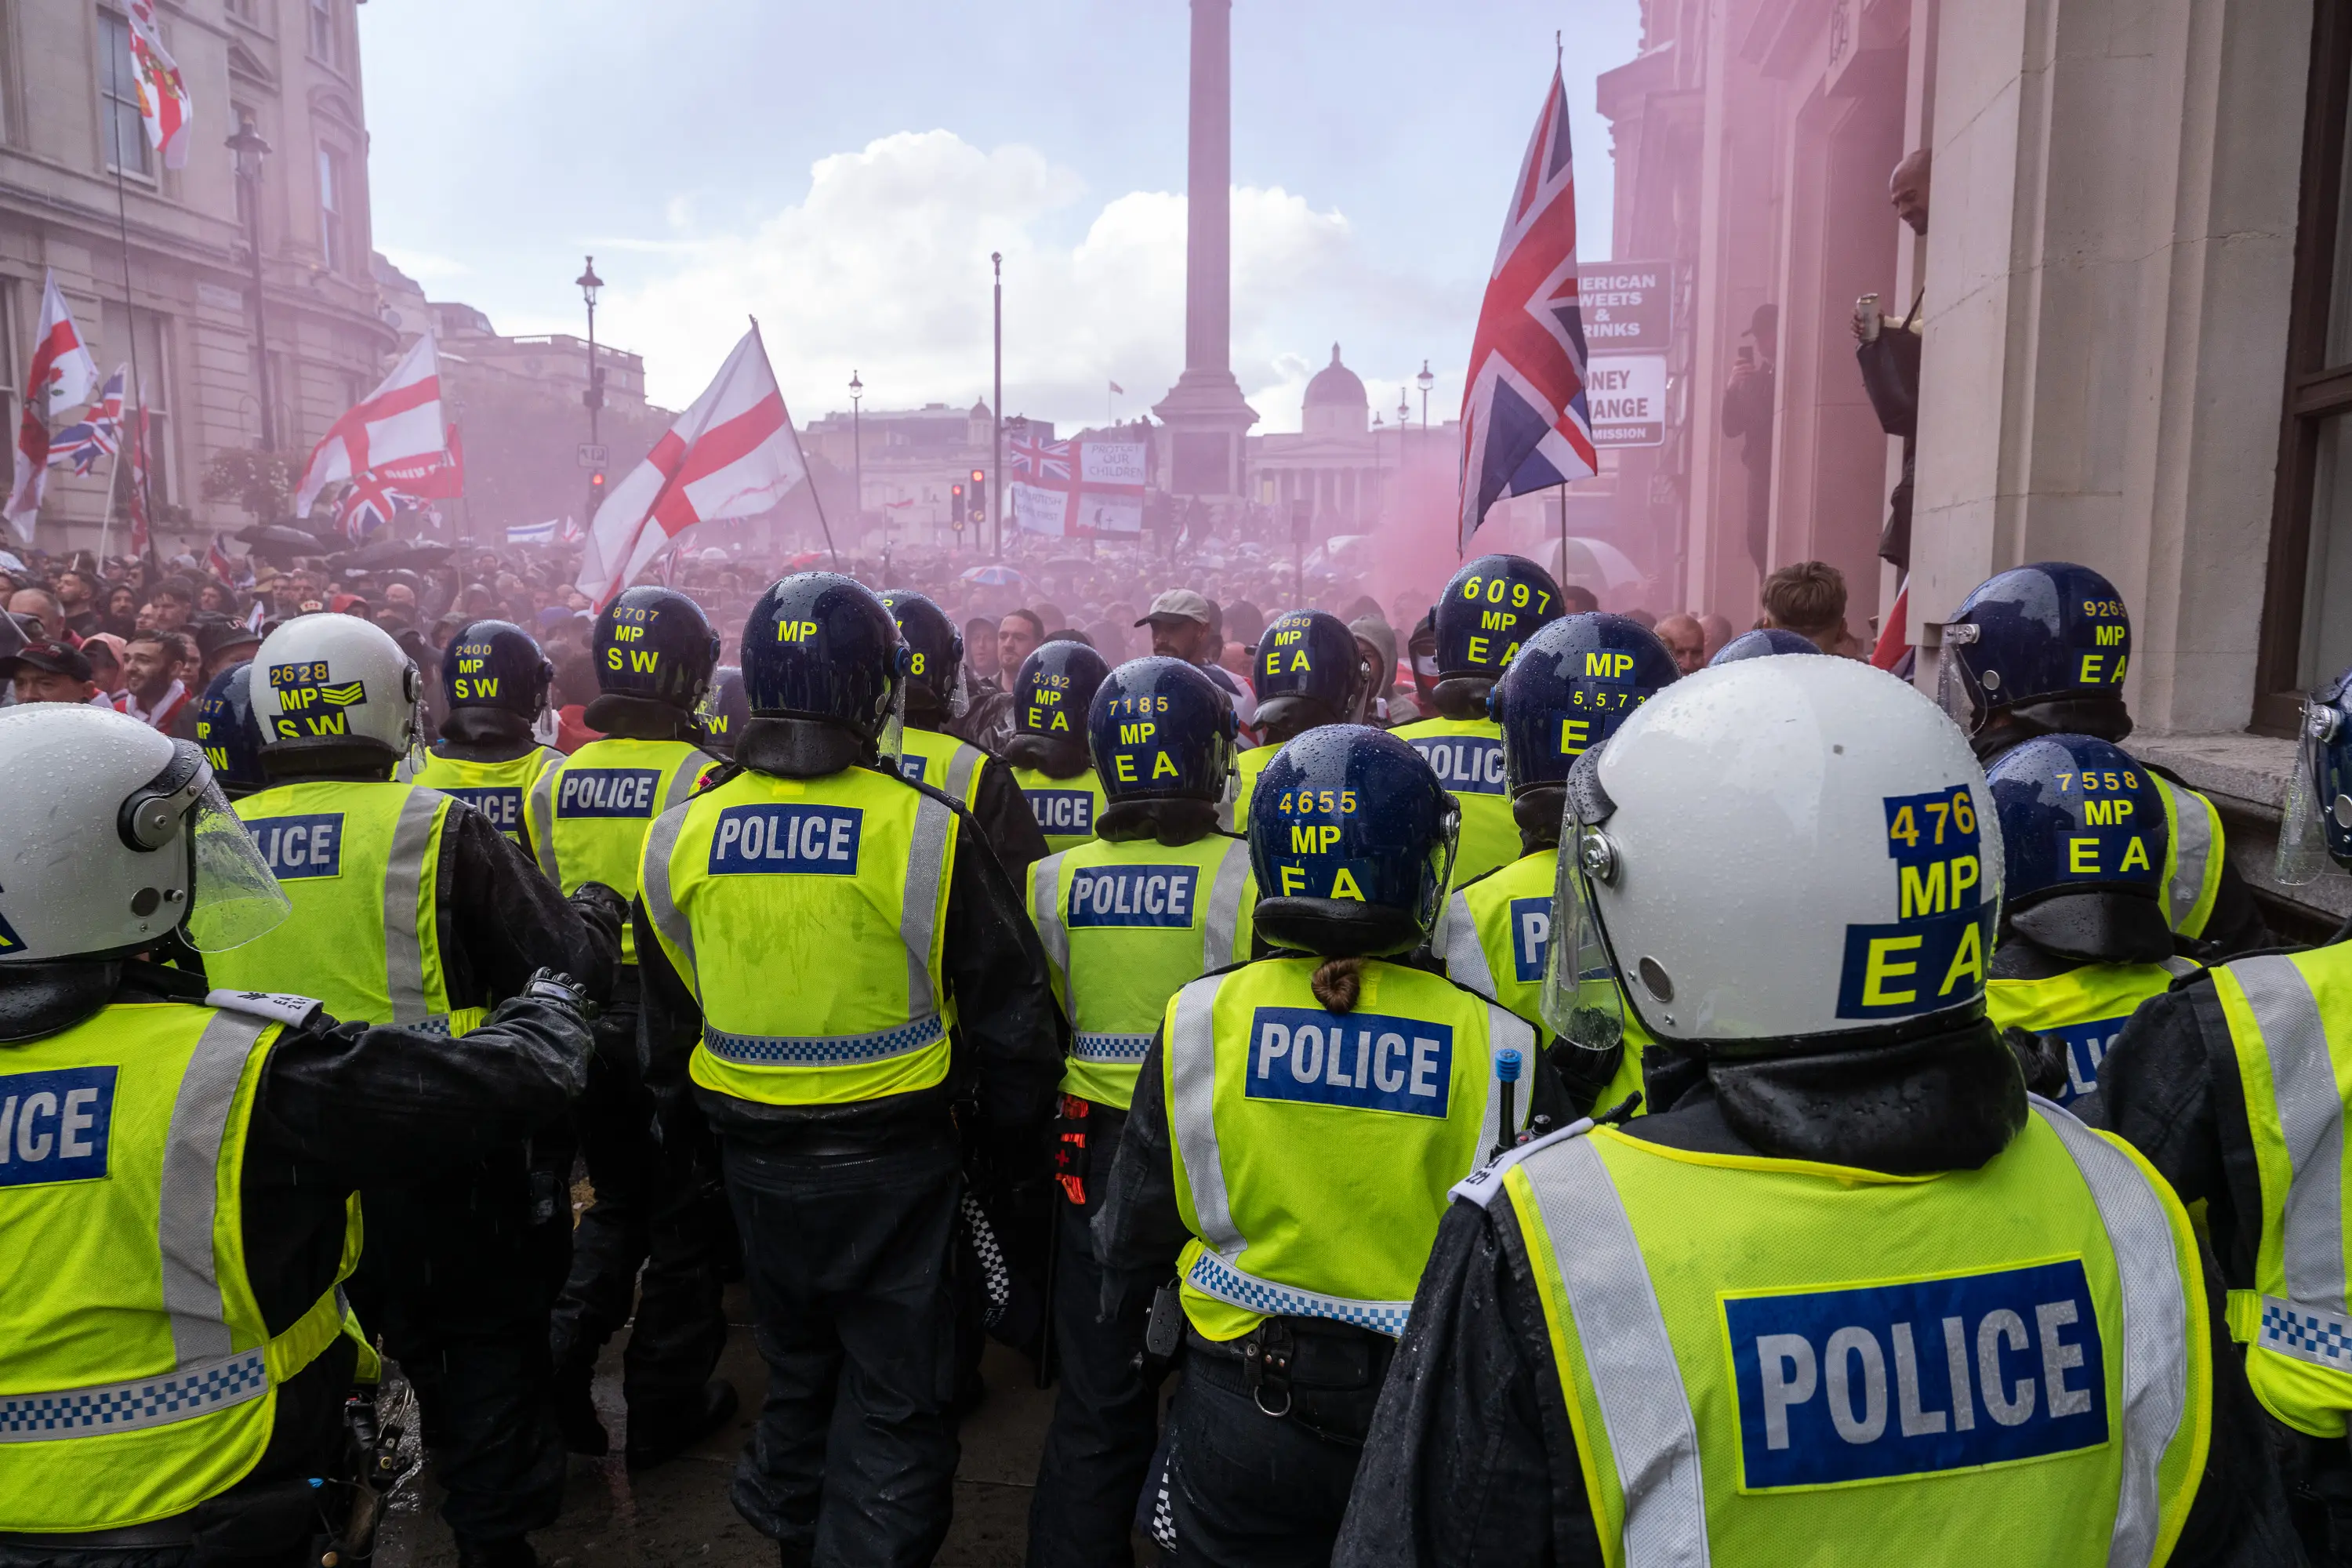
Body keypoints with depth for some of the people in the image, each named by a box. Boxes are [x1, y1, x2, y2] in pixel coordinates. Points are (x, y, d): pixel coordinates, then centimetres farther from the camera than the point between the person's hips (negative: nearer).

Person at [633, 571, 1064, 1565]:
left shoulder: (682, 837, -6)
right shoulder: (923, 831, -19)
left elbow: (669, 1024, 8)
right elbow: (1008, 1014, -11)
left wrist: (697, 1127, 24)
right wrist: (1014, 1140, 6)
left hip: (756, 1160, 5)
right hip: (893, 1158, -4)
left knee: (798, 1374, 26)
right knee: (894, 1403, 12)